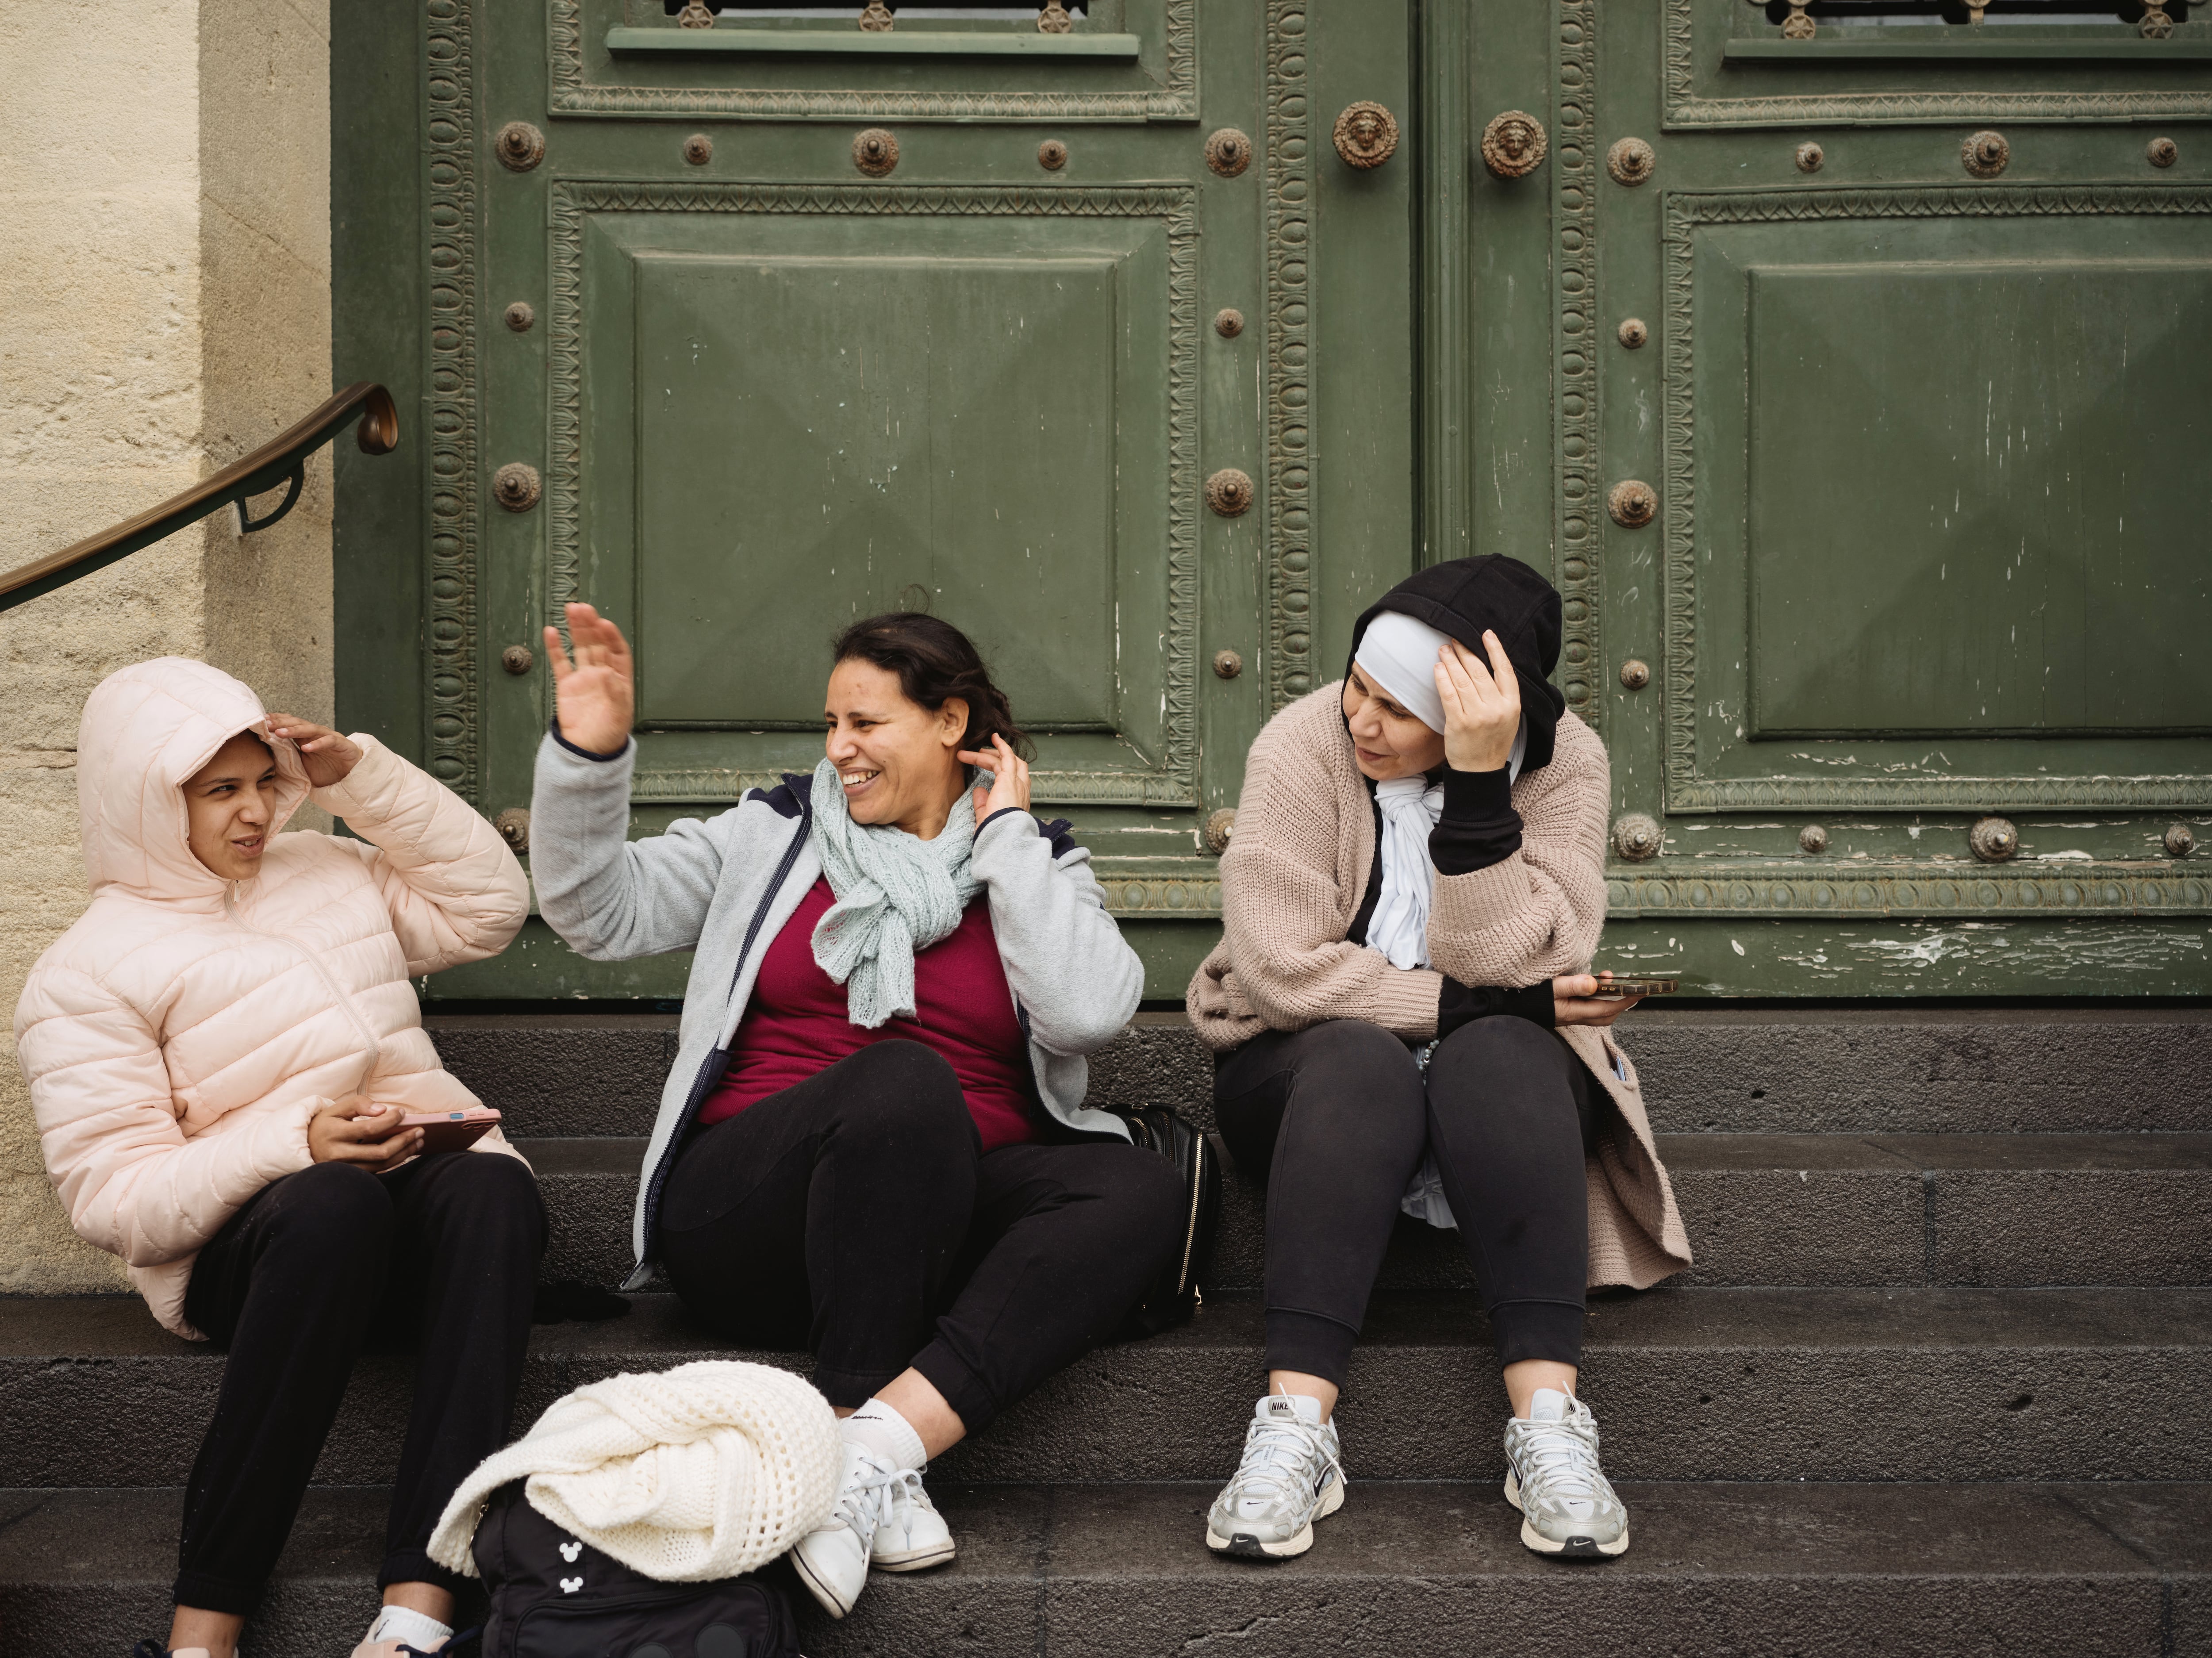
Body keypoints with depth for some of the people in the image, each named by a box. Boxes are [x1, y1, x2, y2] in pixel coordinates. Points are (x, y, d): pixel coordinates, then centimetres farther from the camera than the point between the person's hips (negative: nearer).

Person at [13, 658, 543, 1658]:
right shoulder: (87, 974, 3)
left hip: (427, 1182, 4)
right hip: (246, 1254, -4)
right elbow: (114, 1202, -6)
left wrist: (365, 777, 10)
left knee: (491, 1184, -34)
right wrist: (296, 1144, -22)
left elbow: (488, 907, 18)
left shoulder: (328, 872, 22)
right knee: (336, 1201, -41)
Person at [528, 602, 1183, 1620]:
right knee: (902, 1078, -34)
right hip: (746, 1220, -1)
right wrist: (588, 756, -6)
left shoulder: (1036, 866, 12)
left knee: (1138, 1191, -27)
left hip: (946, 1226, 2)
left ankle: (877, 1445, -37)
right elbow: (600, 913, 8)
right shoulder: (775, 834, 15)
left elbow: (1089, 1016, -7)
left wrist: (1005, 837, -2)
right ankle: (872, 1470, -29)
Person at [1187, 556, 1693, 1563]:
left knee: (1497, 1058, -33)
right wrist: (1493, 1004, -17)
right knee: (1361, 1062, -35)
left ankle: (1549, 1424, -38)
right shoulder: (1304, 745, -11)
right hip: (1308, 1068, -1)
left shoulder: (1563, 764, -8)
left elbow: (1503, 962, -20)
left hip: (1501, 1076, 1)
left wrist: (1478, 784, -28)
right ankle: (1295, 1429, -40)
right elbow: (1282, 967, -18)